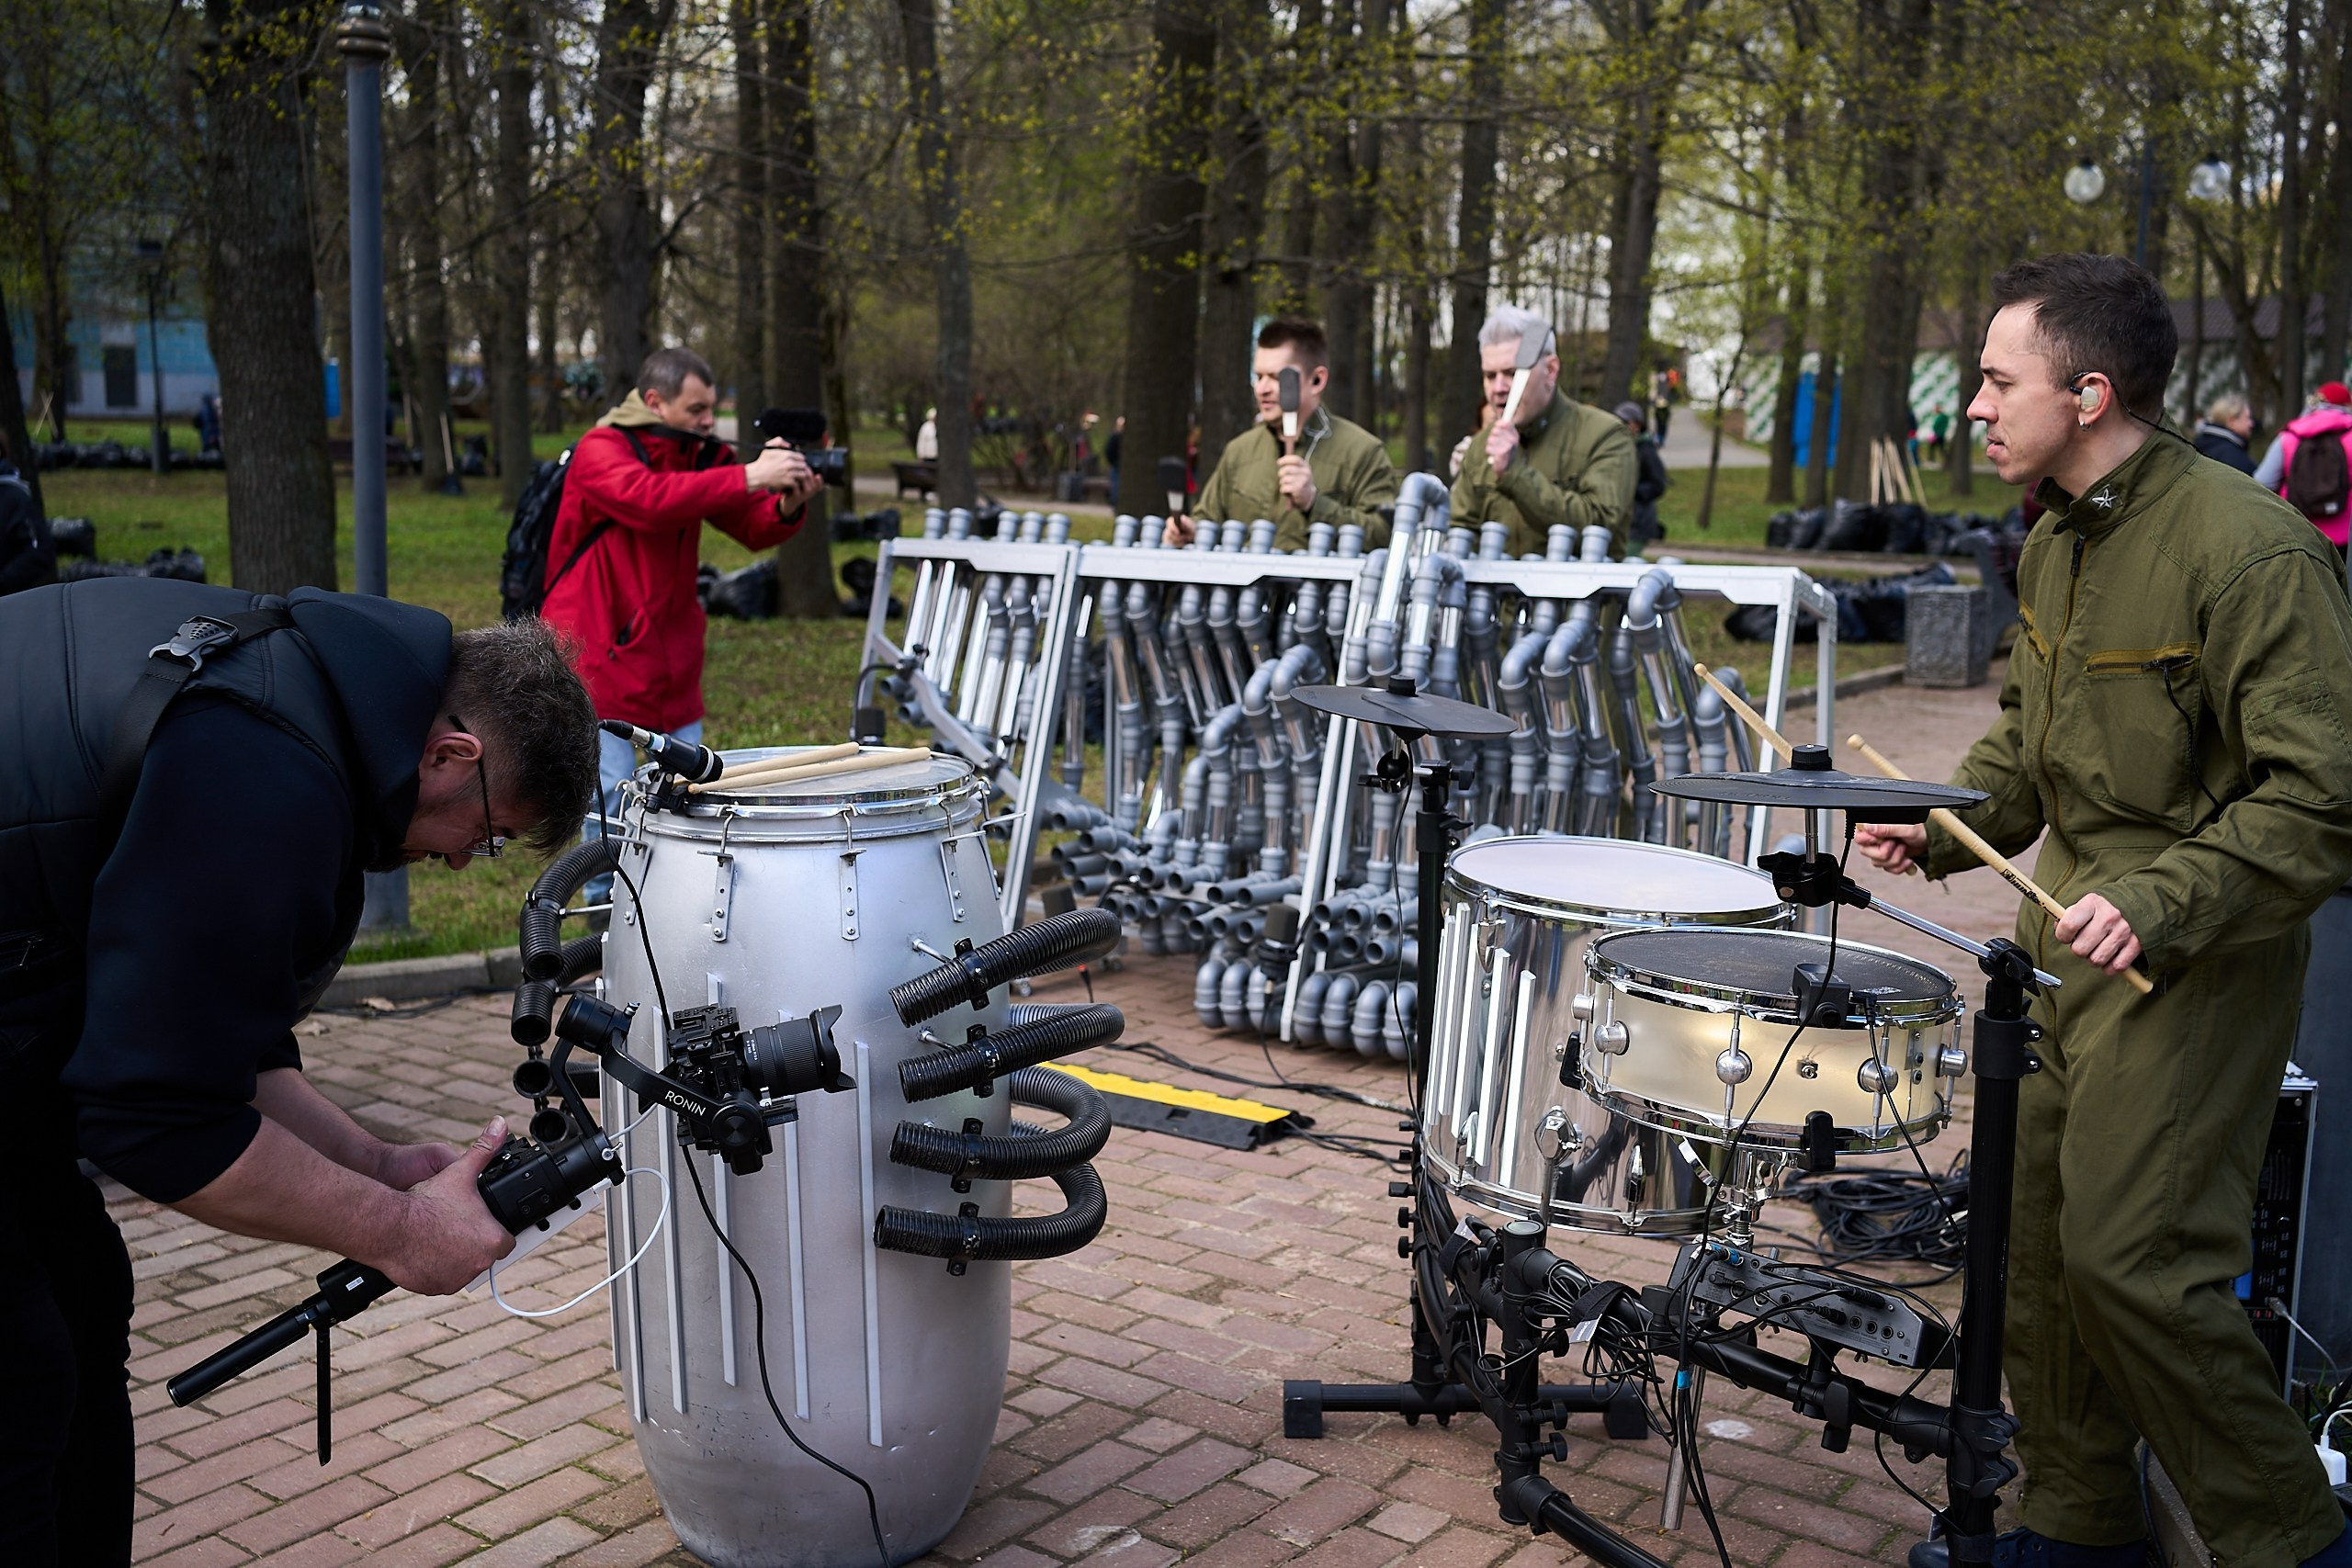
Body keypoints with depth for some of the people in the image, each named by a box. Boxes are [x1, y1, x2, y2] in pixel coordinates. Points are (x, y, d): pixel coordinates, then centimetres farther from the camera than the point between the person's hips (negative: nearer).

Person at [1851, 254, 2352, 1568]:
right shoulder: (2056, 544, 9)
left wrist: (2162, 901, -30)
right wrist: (1943, 828, 6)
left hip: (2195, 956, -9)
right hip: (2068, 931, 9)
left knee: (2133, 1259, -10)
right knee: (2043, 1239, 13)